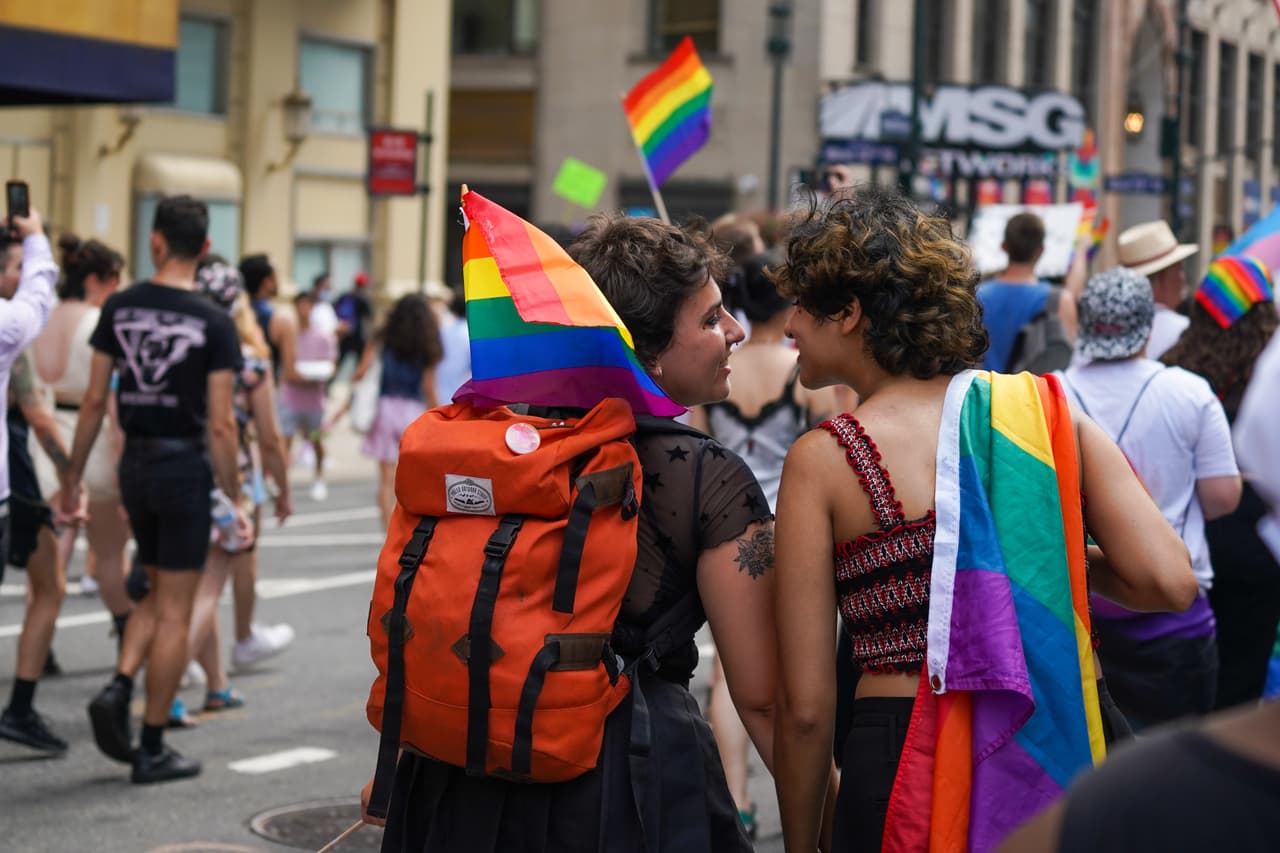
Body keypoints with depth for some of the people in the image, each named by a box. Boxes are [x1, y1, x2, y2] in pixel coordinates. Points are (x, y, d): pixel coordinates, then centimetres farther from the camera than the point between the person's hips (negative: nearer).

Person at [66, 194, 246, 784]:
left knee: (158, 593, 22)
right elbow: (219, 425, -12)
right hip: (185, 466, -4)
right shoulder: (213, 322, -11)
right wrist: (234, 500, -4)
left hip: (135, 463, 4)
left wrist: (72, 475, 11)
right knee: (175, 609, 3)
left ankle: (118, 689, 1)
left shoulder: (119, 309, -1)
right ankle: (152, 751, 8)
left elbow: (94, 401, 2)